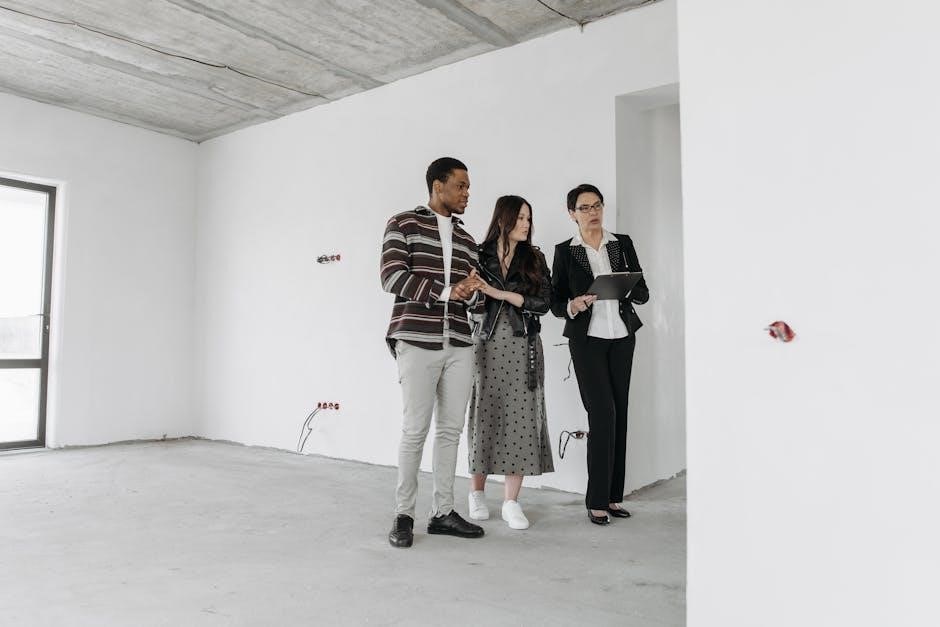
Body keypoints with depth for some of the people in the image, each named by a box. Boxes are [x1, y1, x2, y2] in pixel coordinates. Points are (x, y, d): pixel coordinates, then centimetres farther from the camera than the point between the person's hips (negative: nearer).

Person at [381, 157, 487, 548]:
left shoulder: (466, 240, 19)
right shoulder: (403, 224, 4)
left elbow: (477, 299, 18)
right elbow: (392, 277, -9)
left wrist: (472, 292, -7)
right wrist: (445, 291, -13)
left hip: (458, 344, 5)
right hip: (417, 341, -5)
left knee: (450, 429, 6)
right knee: (415, 430, -3)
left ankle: (442, 512, 17)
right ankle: (403, 514, 11)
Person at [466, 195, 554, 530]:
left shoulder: (534, 259, 9)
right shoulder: (479, 256, 4)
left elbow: (544, 301, -3)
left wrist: (502, 293, -9)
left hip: (523, 346, 2)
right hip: (488, 343, -1)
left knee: (520, 420, -2)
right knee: (485, 417, 3)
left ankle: (511, 502, 7)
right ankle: (477, 493, 21)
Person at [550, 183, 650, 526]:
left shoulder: (623, 244, 9)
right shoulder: (565, 251, 3)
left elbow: (643, 293, 7)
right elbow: (555, 303, 2)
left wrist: (628, 287, -15)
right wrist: (572, 305, -19)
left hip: (622, 337, 3)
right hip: (587, 339, -3)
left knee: (620, 415, 4)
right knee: (603, 413, -11)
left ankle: (613, 496, 14)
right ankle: (597, 500, 0)